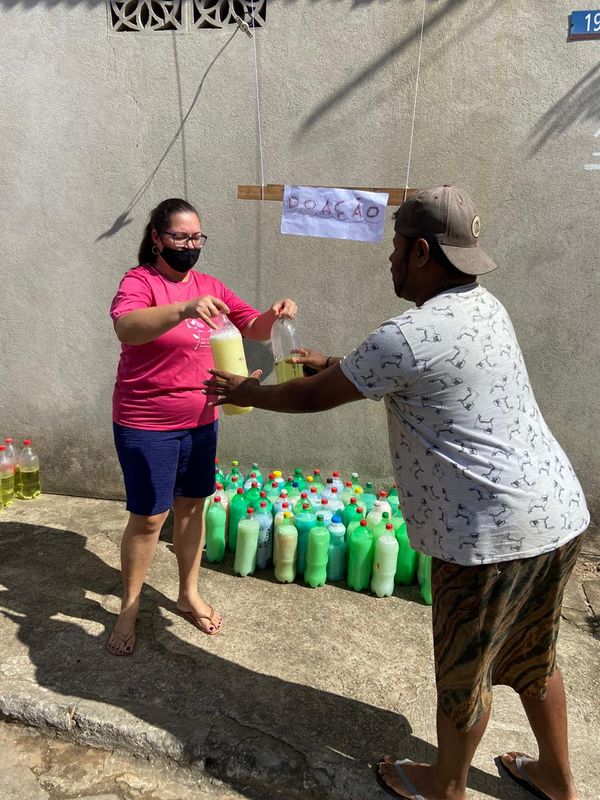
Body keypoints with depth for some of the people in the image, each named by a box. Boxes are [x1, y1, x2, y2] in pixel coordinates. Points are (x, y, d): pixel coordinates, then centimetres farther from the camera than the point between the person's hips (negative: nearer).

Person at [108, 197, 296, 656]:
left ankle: (189, 595, 34)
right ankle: (129, 607, 27)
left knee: (192, 506, 15)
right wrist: (184, 309, -48)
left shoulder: (210, 286, 6)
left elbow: (254, 329, 8)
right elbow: (126, 328, -33)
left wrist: (275, 314, -14)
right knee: (149, 516, 4)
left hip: (201, 421, 6)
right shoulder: (139, 281, -12)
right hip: (146, 425, -5)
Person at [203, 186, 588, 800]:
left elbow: (315, 397, -9)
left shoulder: (409, 336, -21)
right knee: (530, 656, 27)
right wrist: (338, 365, 20)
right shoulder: (482, 307, 8)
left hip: (494, 531, -9)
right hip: (556, 509, 9)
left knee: (464, 668, 16)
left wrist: (250, 393, 9)